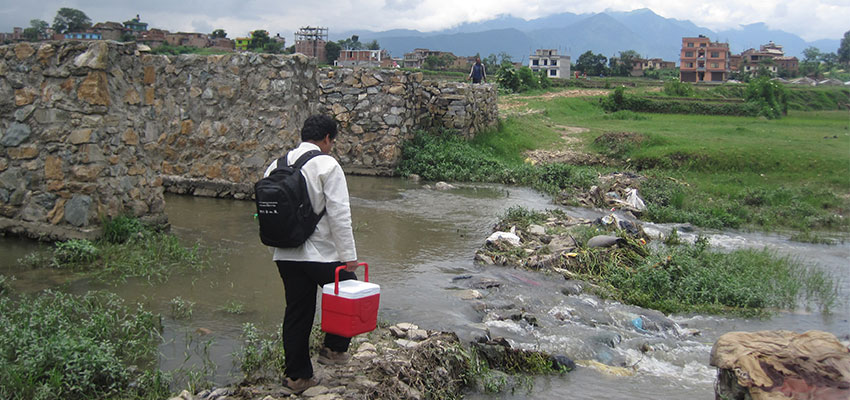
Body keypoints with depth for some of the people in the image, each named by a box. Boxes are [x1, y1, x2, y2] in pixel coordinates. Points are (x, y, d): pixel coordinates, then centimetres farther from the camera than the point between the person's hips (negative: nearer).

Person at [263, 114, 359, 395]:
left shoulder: (276, 166, 9)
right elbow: (339, 215, -16)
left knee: (296, 314, 15)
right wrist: (349, 256, -12)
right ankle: (334, 349, 18)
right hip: (322, 254, -6)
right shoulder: (326, 165, -11)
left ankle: (297, 376, 22)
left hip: (285, 255, 6)